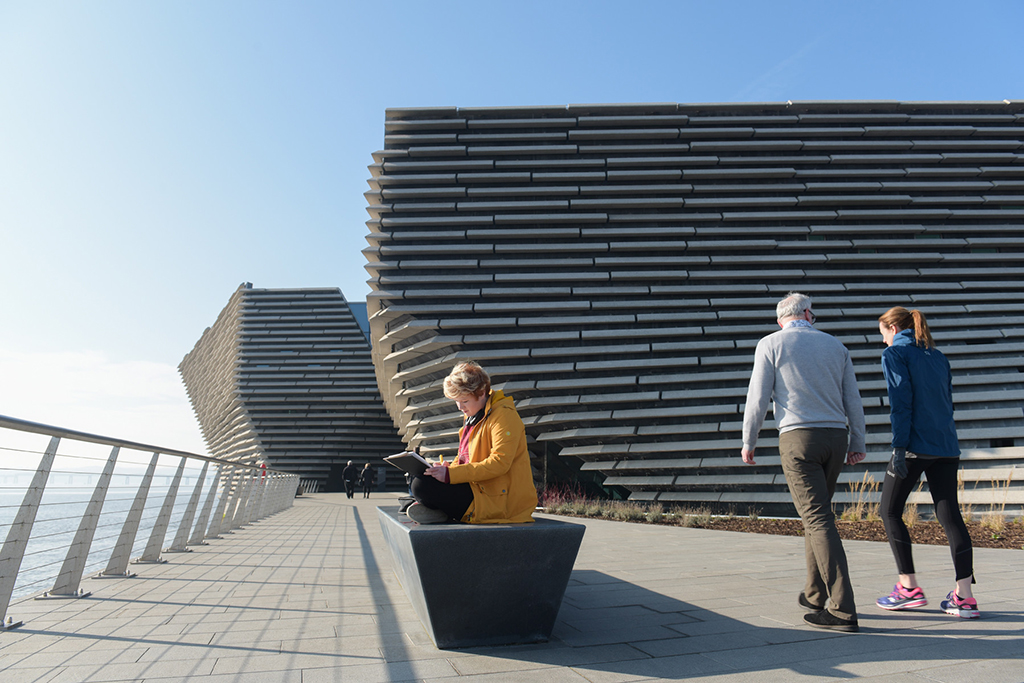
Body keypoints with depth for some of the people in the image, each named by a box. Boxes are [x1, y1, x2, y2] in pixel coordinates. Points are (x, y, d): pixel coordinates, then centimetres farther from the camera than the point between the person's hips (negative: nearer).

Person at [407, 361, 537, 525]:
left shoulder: (504, 415, -14)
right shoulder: (473, 416, 16)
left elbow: (499, 463, -23)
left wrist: (451, 474, -26)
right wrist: (449, 467, 0)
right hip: (479, 487, 10)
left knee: (422, 485, -21)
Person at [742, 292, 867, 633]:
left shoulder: (770, 344, 0)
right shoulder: (835, 345, 14)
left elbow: (757, 399, -4)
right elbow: (853, 400, 15)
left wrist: (748, 443, 6)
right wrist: (857, 444, 23)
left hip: (798, 437, -5)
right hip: (836, 436, 6)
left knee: (818, 519, -6)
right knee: (816, 514, 17)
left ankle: (843, 609, -8)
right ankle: (815, 595, 27)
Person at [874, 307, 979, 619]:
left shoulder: (895, 354, -3)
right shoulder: (938, 356, 18)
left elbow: (901, 403, -12)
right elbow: (947, 401, 19)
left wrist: (899, 447, -13)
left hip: (915, 446, -7)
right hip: (946, 446, 7)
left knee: (890, 512, 6)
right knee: (949, 515, 6)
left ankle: (909, 588, 8)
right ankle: (964, 597, 6)